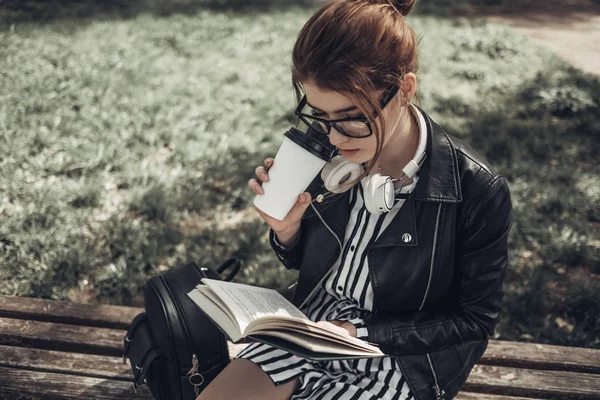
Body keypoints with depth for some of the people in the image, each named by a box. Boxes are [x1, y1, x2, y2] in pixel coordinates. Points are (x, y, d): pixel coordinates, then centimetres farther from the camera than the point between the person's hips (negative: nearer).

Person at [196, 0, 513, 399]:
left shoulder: (478, 192, -23)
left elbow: (475, 319, -10)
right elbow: (300, 261, 6)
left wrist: (362, 332, -19)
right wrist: (286, 229, -18)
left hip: (398, 356, -4)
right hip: (312, 324, 4)